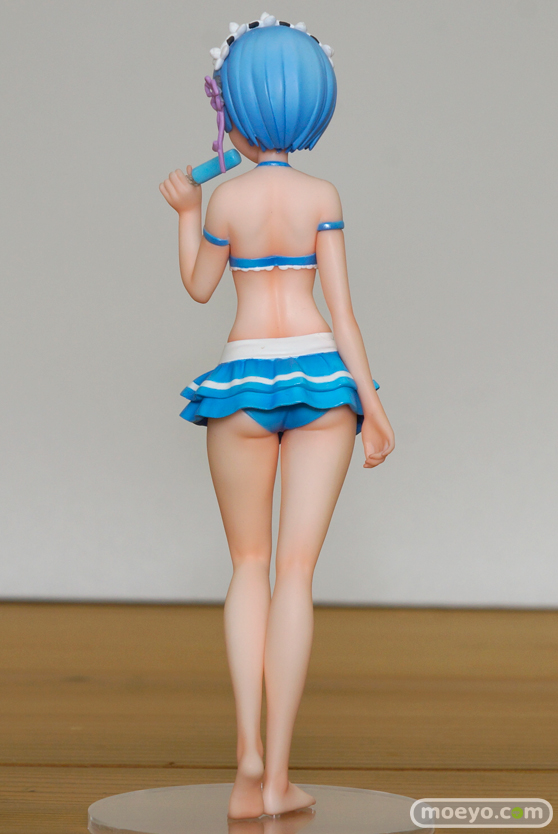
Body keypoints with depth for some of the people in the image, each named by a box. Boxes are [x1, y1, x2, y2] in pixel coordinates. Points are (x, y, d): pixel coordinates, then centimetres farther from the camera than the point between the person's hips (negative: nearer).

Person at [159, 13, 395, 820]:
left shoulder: (223, 199, -2)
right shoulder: (323, 196, 0)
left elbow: (199, 288, 13)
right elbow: (341, 304, -3)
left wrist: (186, 212, 25)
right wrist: (372, 404, 0)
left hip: (245, 377, 0)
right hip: (321, 374, 0)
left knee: (249, 565, 13)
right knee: (296, 571, 1)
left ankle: (249, 757, -2)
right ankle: (278, 772, -1)